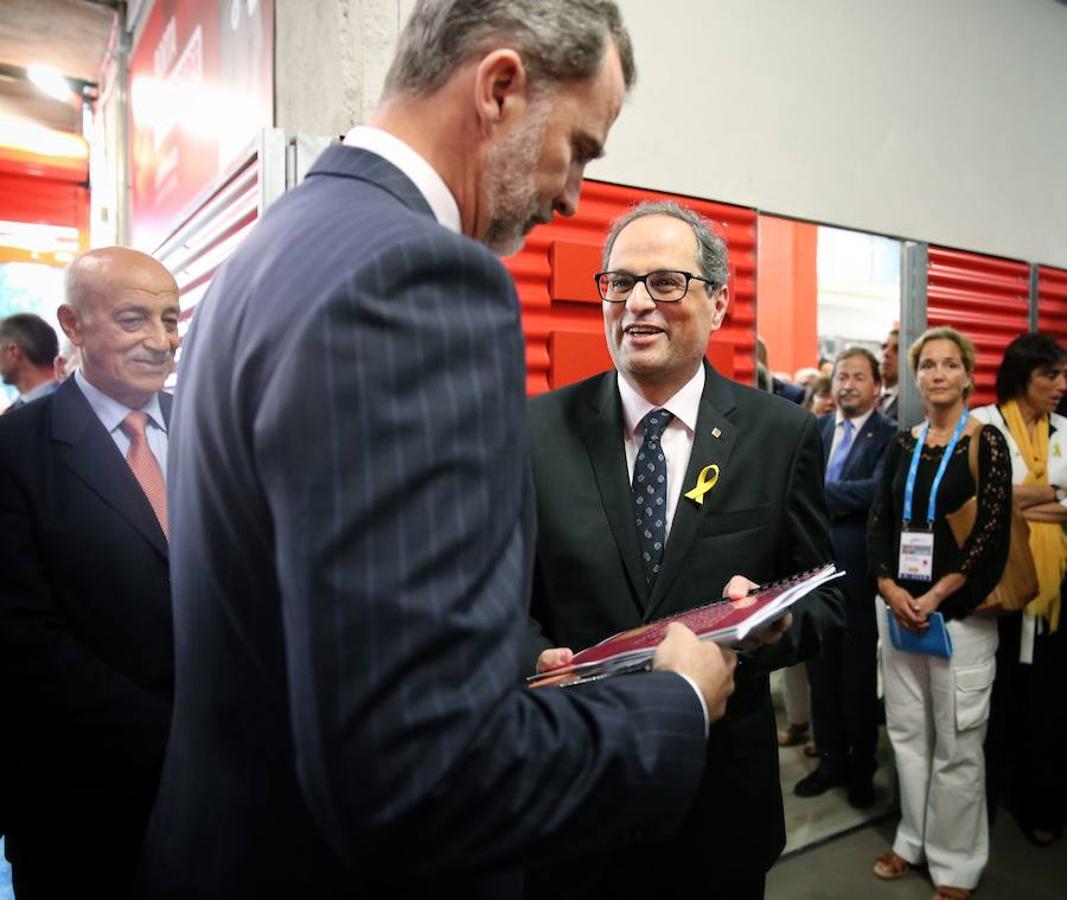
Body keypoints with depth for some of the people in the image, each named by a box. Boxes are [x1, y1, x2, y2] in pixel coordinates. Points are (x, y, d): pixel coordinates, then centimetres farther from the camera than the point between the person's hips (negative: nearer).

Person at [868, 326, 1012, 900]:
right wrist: (891, 590, -6)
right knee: (906, 732, 13)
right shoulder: (902, 445, 8)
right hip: (897, 608, 4)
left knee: (956, 745, 4)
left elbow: (993, 531, -10)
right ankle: (914, 839, 31)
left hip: (959, 612, -4)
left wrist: (934, 597, -13)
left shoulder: (987, 443, -4)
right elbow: (879, 522, 8)